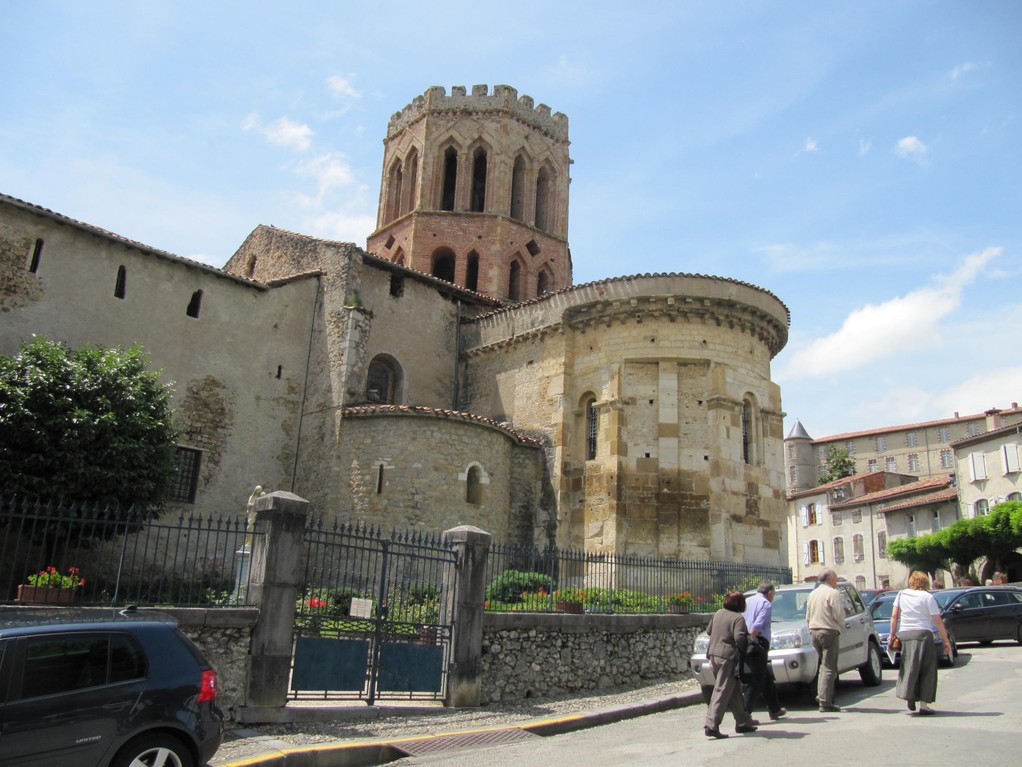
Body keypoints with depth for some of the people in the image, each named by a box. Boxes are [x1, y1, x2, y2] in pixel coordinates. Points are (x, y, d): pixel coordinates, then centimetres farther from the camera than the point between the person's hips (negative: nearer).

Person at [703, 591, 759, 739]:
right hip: (728, 656, -8)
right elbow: (739, 638, -20)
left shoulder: (717, 613, 11)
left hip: (714, 654, 8)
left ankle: (743, 721, 28)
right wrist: (745, 650, -4)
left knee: (734, 690, 19)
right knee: (722, 692, -7)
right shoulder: (738, 618, -11)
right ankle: (711, 725, -12)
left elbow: (709, 631, 18)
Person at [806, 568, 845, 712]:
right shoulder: (833, 593, -9)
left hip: (814, 631, 7)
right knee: (829, 668, -5)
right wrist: (841, 624, 6)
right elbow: (839, 615, -15)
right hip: (829, 632, -7)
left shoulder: (813, 593, 14)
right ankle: (825, 702, -8)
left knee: (824, 665, 20)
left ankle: (821, 694, 16)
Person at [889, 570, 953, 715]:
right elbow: (938, 621, -5)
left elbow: (894, 616, 7)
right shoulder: (927, 597, -3)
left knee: (909, 666, 14)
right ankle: (924, 705, 4)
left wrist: (893, 634, 13)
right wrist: (946, 640, 2)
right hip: (923, 635, -3)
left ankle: (909, 695, 1)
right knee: (926, 670, 5)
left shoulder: (901, 594, 8)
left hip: (904, 634, 3)